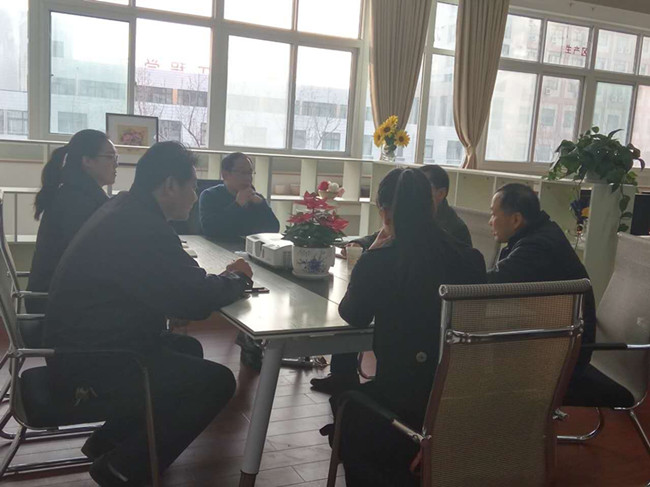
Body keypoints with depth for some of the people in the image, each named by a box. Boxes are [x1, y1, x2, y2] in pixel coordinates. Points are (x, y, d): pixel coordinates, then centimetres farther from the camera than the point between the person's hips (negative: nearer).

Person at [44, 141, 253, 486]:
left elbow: (171, 282, 17)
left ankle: (109, 441, 26)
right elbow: (195, 300, -25)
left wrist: (224, 278, 3)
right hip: (88, 367, -11)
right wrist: (238, 278, -4)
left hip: (84, 347, 11)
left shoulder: (126, 212, 8)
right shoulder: (141, 227, -25)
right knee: (217, 381, -9)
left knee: (188, 349, 24)